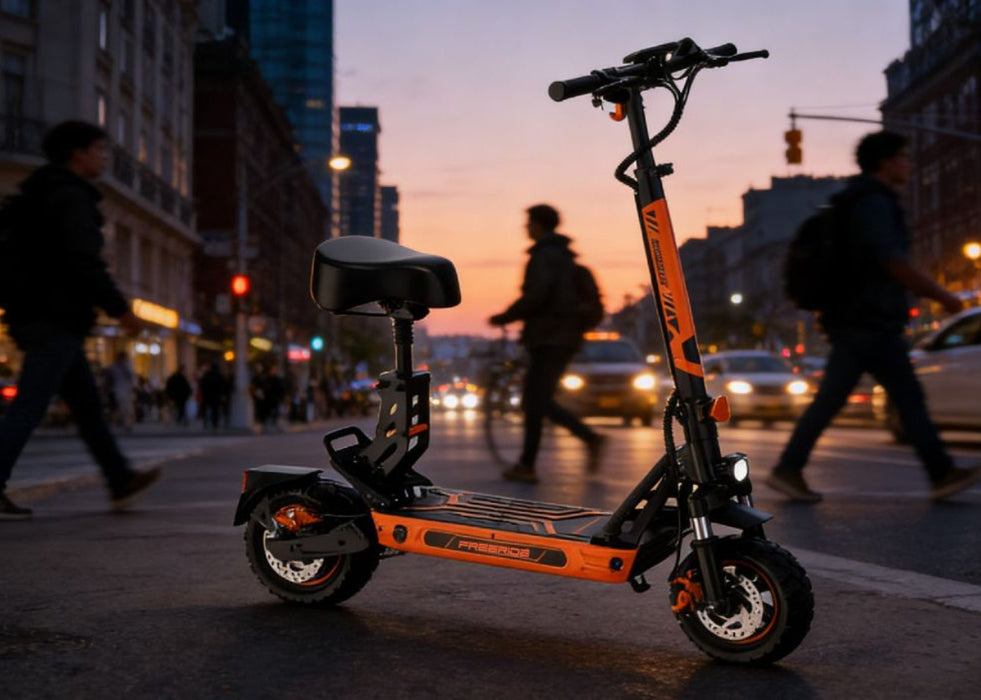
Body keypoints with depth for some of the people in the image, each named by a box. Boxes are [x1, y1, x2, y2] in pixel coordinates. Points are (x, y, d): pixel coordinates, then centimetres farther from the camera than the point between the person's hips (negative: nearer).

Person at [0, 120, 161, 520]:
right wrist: (119, 308, -15)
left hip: (43, 317, 11)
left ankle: (121, 482, 19)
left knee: (87, 402, 13)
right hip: (55, 318, -11)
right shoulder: (70, 197, -10)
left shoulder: (48, 193, 21)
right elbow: (84, 262, -19)